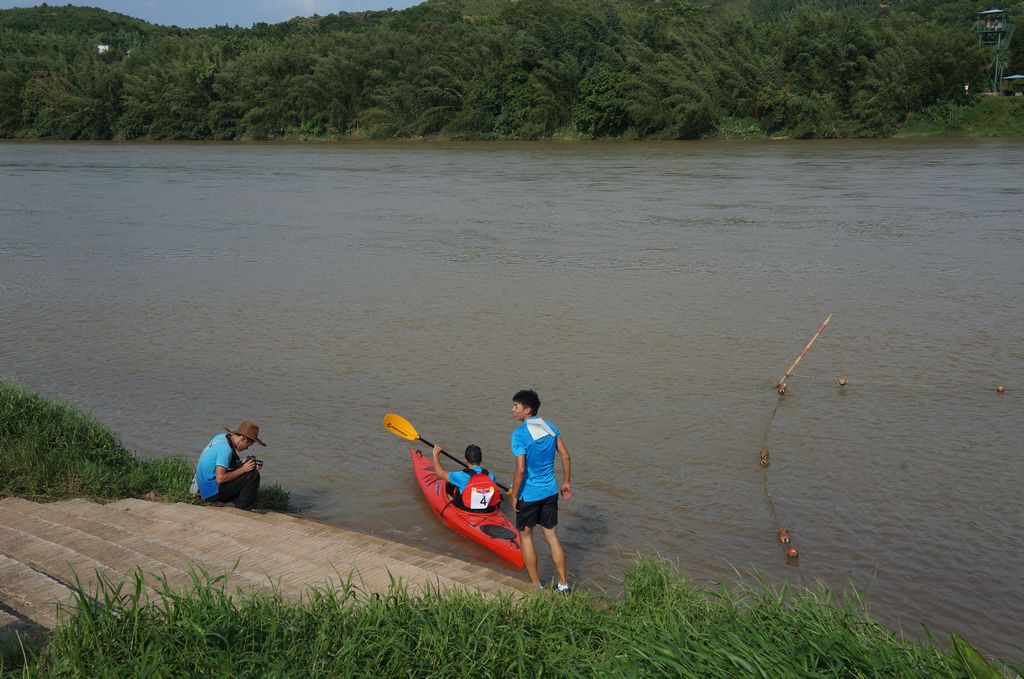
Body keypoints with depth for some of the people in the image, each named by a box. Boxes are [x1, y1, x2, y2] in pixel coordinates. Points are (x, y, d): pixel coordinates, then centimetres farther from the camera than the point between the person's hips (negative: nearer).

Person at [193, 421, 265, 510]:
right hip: (212, 492, -10)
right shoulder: (225, 448, -23)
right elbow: (220, 478, -28)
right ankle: (240, 510, -8)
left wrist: (242, 464, 3)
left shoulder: (221, 437, 5)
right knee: (253, 475, -17)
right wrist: (243, 469, -19)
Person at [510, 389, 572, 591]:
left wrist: (514, 495, -12)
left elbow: (521, 469, -22)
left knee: (525, 536, 12)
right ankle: (563, 584, 17)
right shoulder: (550, 426, 2)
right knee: (551, 535, 14)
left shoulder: (519, 434, -19)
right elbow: (565, 456, 5)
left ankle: (536, 586, 17)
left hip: (529, 494, -6)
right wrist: (566, 482, 15)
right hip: (550, 491, 6)